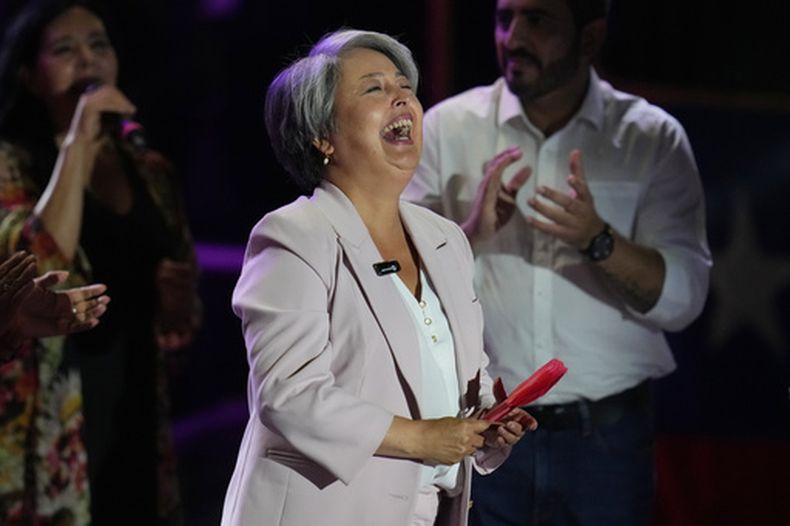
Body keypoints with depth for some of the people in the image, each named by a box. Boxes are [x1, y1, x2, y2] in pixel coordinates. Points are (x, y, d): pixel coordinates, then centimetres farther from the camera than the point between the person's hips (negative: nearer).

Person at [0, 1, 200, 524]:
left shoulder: (151, 172, 13)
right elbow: (42, 269, -22)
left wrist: (177, 300, -4)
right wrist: (78, 144, -19)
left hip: (134, 429, 5)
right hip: (48, 439, -5)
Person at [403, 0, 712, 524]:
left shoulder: (653, 139, -3)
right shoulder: (447, 128, -1)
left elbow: (682, 298, -9)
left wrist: (598, 240, -25)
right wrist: (470, 233, -23)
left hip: (606, 440, 0)